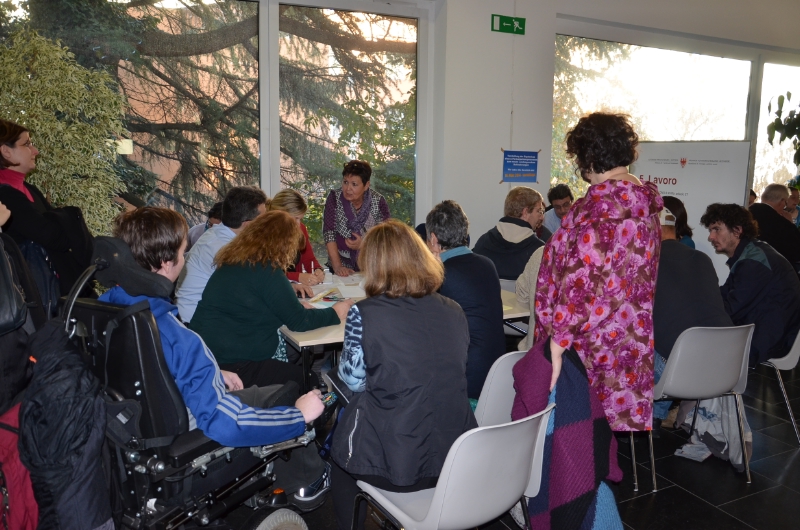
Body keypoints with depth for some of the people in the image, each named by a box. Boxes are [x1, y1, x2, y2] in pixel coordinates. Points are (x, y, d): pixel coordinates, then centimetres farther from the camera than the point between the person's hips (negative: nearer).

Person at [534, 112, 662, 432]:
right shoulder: (645, 201, 9)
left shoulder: (600, 205, -19)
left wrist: (557, 341, -21)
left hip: (597, 347, -9)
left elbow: (582, 282, -24)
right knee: (622, 411, 17)